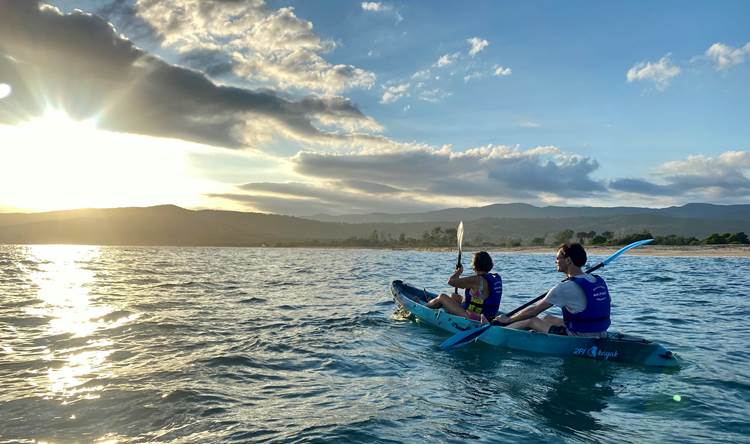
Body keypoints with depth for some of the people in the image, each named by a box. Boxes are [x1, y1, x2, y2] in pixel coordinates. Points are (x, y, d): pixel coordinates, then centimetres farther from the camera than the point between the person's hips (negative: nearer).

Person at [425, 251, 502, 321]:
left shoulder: (477, 280, -25)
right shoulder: (497, 278, 1)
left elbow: (451, 281, -19)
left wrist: (458, 271, 1)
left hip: (472, 318, -9)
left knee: (442, 297, 3)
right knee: (454, 296, 25)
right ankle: (432, 304, 48)